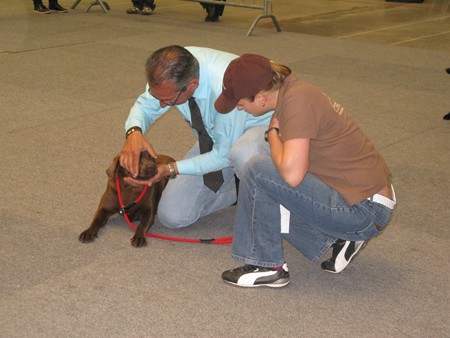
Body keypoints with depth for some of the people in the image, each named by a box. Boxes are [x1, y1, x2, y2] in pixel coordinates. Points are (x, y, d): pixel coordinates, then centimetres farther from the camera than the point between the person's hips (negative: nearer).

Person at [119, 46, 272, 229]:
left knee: (242, 154, -44)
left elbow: (224, 155, -28)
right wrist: (134, 132, -28)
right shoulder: (169, 71, -23)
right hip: (213, 137, 5)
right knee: (172, 216, -7)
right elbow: (144, 106, -5)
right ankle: (240, 187, 14)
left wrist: (171, 169, -30)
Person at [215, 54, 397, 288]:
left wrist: (273, 133, -12)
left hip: (364, 211, -10)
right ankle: (339, 238, 12)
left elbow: (292, 173, -29)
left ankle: (267, 267, -4)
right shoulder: (291, 91, 7)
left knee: (259, 170, -16)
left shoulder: (297, 101, -21)